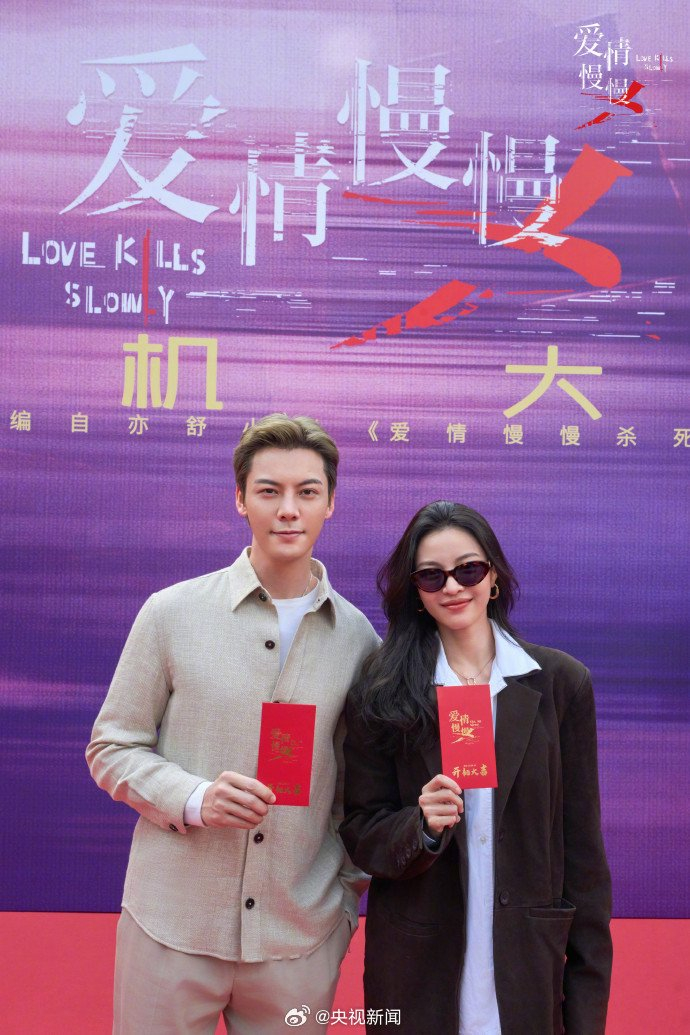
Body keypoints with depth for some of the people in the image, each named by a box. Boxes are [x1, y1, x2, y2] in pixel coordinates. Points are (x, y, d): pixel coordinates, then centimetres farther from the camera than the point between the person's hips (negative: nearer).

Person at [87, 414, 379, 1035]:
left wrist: (350, 892, 7)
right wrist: (193, 799, -15)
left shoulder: (357, 636, 1)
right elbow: (111, 748, 0)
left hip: (302, 936, 1)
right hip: (172, 924, -1)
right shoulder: (172, 613, -4)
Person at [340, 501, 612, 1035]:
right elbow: (361, 833, -2)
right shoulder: (382, 696, -4)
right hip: (418, 966, 0)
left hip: (529, 967, 0)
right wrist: (421, 826, -23)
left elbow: (582, 844, -1)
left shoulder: (562, 682, -3)